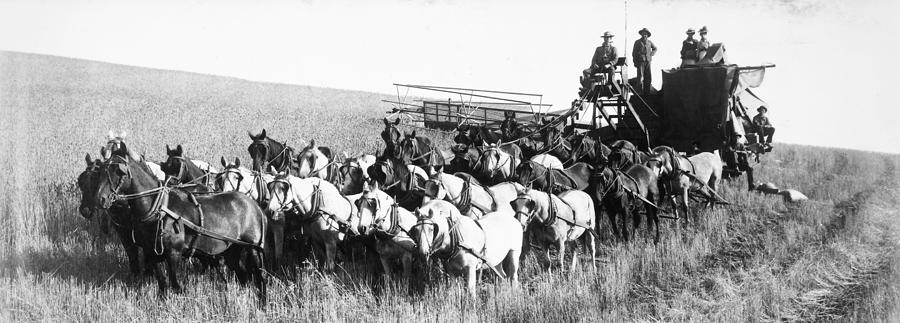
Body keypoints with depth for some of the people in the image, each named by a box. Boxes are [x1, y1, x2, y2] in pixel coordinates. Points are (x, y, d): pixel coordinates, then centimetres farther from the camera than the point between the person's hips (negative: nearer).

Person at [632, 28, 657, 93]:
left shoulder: (649, 42, 9)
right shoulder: (637, 42, 1)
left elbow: (655, 48, 27)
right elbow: (634, 53, 2)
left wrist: (651, 54, 9)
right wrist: (635, 62, -4)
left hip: (647, 61, 3)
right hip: (640, 61, -3)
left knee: (648, 77, 2)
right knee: (640, 77, -8)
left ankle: (647, 91, 10)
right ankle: (640, 91, -3)